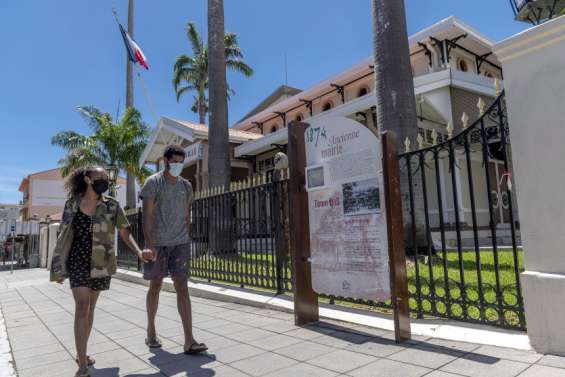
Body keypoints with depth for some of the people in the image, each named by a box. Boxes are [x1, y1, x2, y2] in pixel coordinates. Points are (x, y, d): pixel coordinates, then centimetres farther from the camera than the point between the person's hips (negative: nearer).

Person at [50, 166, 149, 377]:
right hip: (78, 262, -1)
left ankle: (81, 353, 31)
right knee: (82, 308, -12)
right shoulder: (71, 204, -1)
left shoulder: (112, 205, -4)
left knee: (90, 309, 13)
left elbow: (125, 234, -4)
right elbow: (64, 237, 6)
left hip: (100, 264, 1)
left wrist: (139, 252, -21)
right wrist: (59, 268, 8)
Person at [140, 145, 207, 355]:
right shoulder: (153, 182, -3)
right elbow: (146, 215, -10)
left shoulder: (186, 185, 10)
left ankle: (189, 341, -4)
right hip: (157, 243, -2)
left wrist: (185, 241, 13)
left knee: (182, 288, -3)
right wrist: (149, 244, -18)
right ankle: (151, 331, 30)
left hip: (180, 243, 3)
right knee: (155, 286, 9)